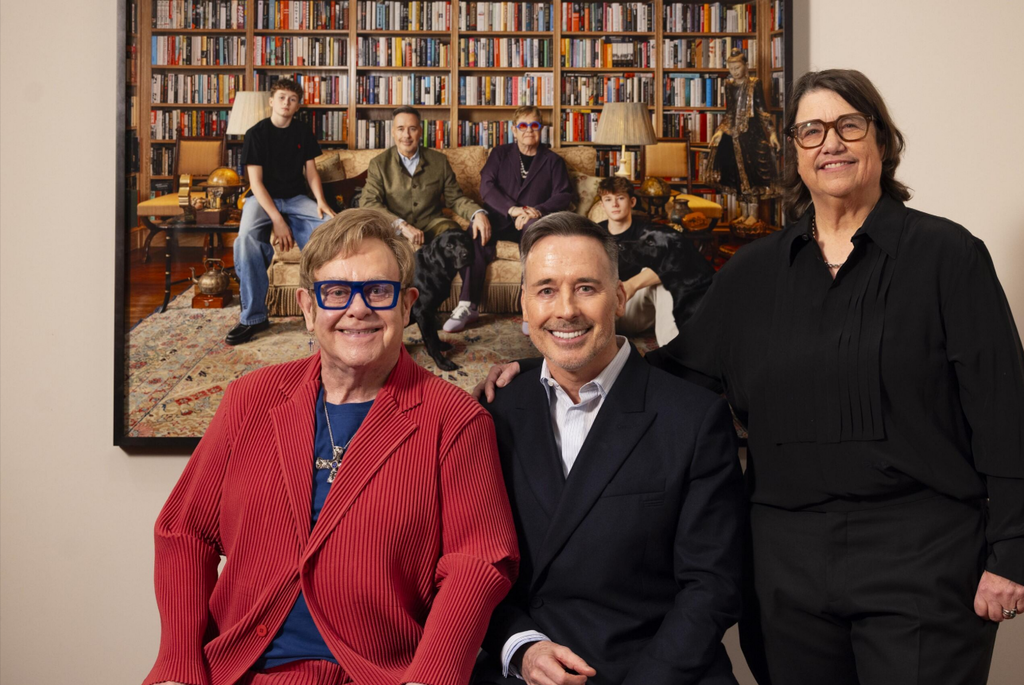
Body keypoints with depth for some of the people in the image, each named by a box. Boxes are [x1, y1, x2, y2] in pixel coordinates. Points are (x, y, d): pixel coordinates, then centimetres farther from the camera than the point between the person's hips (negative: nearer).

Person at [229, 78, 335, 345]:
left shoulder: (303, 132, 8)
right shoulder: (256, 133, -4)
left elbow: (311, 172, 11)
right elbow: (256, 181, -10)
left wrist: (320, 201, -11)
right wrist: (277, 220, -21)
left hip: (296, 198, 3)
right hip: (263, 199, -3)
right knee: (246, 238, -36)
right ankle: (253, 317, -28)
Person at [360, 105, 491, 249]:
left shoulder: (439, 161, 9)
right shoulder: (379, 164, 3)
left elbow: (455, 198, 12)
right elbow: (368, 202, -8)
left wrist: (478, 214, -12)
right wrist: (401, 225, -25)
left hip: (431, 224, 1)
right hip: (393, 229, -1)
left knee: (452, 231, -32)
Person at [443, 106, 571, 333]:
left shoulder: (552, 161, 16)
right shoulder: (500, 153, 17)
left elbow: (563, 195, 5)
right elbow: (486, 186, 2)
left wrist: (539, 211, -16)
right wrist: (512, 209, -16)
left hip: (532, 221, -1)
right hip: (498, 218, 1)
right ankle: (468, 305, -32)